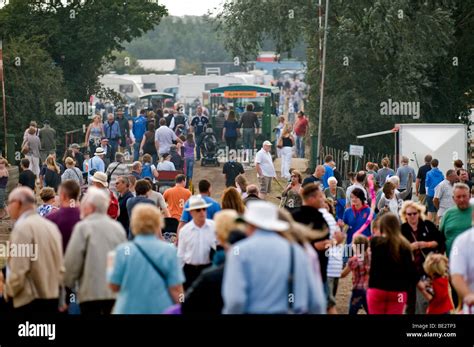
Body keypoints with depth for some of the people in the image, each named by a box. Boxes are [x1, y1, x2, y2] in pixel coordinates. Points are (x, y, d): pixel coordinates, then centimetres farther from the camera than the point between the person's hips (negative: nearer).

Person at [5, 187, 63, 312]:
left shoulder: (22, 227, -13)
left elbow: (18, 270, -18)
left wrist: (9, 291, -3)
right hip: (52, 298, 8)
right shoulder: (51, 226, 11)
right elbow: (60, 268, 13)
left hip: (29, 301, -8)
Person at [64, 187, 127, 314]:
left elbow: (72, 261, -8)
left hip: (91, 293, -5)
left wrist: (68, 285, 5)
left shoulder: (83, 227, -7)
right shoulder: (118, 227, 9)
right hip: (117, 292, 5)